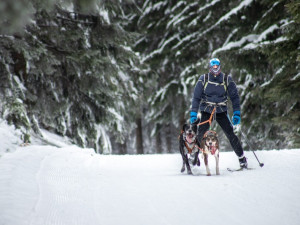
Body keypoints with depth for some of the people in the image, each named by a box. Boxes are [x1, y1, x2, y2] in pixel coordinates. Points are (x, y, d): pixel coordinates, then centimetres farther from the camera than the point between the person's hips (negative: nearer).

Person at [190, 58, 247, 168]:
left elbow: (234, 97, 3)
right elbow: (196, 97, -1)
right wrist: (193, 113, -8)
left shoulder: (227, 79, -4)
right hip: (206, 111, 0)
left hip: (221, 111, 0)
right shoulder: (203, 79, -5)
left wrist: (237, 113, -4)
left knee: (230, 134, -8)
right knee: (200, 135, -10)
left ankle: (242, 158, 2)